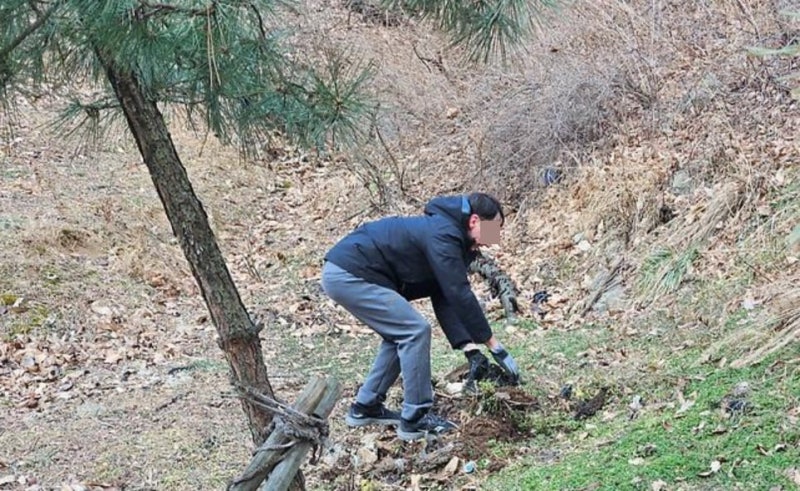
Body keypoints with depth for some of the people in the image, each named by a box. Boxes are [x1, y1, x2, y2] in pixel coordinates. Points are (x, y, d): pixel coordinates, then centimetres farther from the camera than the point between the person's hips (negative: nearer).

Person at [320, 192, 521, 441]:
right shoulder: (443, 235, -16)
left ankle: (365, 407, 25)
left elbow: (444, 299, 12)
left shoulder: (445, 232, 14)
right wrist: (494, 346, -14)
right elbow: (460, 295, -20)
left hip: (343, 273, 11)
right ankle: (414, 419, -4)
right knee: (415, 331, -10)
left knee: (401, 333, 19)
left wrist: (469, 348, 3)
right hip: (348, 275, -11)